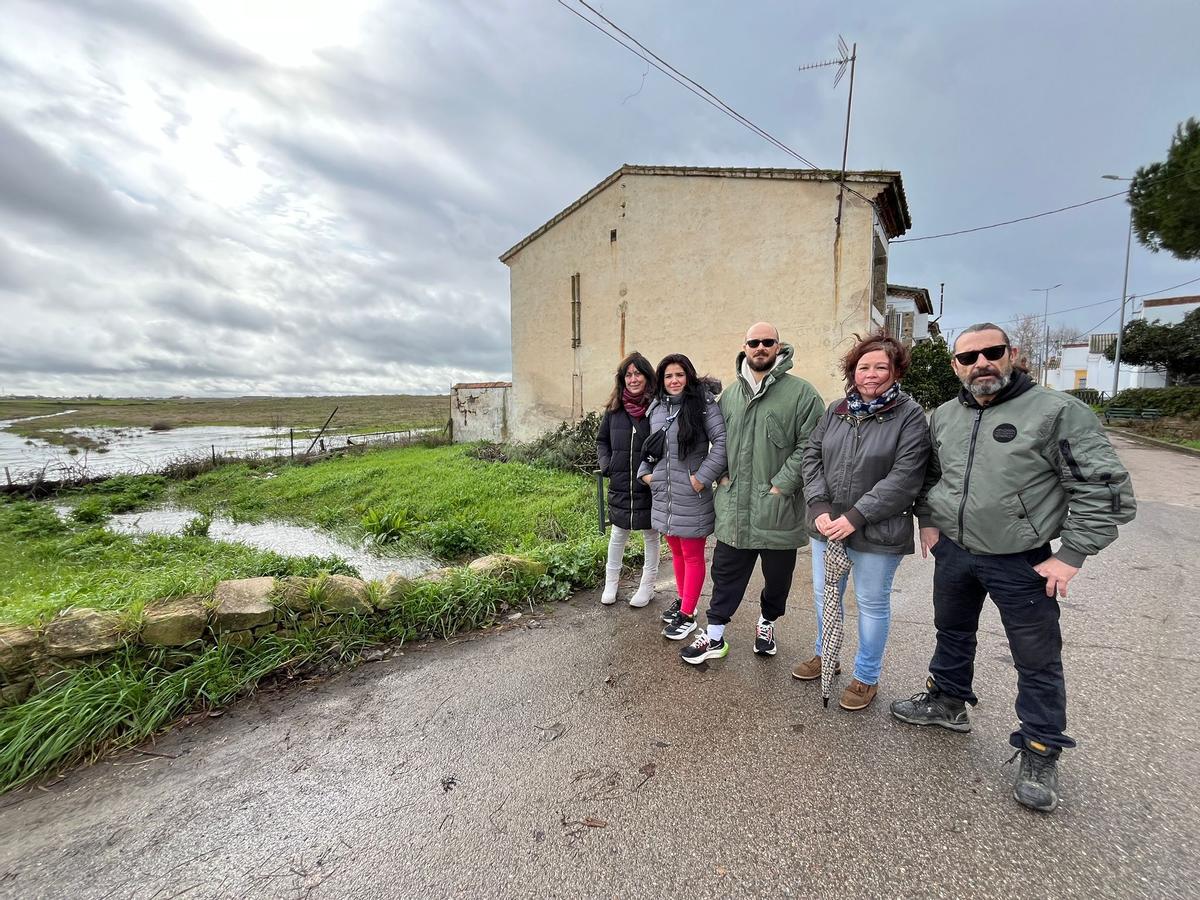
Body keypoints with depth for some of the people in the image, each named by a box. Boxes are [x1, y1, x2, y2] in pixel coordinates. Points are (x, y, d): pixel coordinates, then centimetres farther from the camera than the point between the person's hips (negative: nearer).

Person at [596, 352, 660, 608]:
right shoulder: (614, 409, 1)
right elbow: (602, 440, 14)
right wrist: (606, 465, 1)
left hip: (649, 486, -3)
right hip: (620, 485, 3)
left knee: (650, 534, 13)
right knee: (618, 534, 16)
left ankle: (648, 585, 30)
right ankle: (611, 582, 33)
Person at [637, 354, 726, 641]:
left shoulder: (703, 403, -11)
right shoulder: (656, 407, 8)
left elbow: (722, 441, -16)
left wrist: (703, 476, -19)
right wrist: (645, 471, 7)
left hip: (691, 496, -6)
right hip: (663, 494, 6)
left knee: (692, 555, 6)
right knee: (676, 551, 20)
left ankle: (687, 614, 18)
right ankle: (683, 600, 39)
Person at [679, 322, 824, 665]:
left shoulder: (801, 392, -6)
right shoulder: (731, 394, 9)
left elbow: (808, 445, -11)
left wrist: (782, 485, -15)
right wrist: (722, 474, 4)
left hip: (778, 507, -3)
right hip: (734, 505, 3)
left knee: (778, 575, 16)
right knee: (726, 572, 12)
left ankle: (767, 622, 42)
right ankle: (715, 636, 25)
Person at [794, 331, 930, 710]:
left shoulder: (910, 415, -9)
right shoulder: (836, 410, 5)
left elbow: (904, 477, -17)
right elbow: (813, 457, 2)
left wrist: (855, 518, -21)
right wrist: (819, 509, -11)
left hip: (877, 533, -5)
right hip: (826, 525, 5)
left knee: (872, 603, 12)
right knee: (824, 594, 20)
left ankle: (866, 677, 32)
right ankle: (825, 654, 43)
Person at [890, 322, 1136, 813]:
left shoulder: (1058, 411, -14)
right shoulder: (943, 416, 3)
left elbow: (1105, 488, -13)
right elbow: (927, 475, 17)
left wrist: (1071, 555, -15)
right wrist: (929, 522, 7)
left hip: (1021, 563, -5)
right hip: (952, 552, 5)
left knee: (1038, 661, 10)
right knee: (952, 633, 22)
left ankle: (1040, 753, 29)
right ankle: (947, 700, 44)